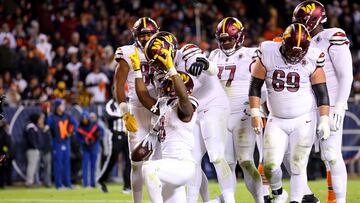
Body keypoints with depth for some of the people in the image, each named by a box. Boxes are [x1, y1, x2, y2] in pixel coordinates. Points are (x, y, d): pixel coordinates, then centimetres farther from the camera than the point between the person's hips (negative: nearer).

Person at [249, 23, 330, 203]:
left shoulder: (311, 59, -8)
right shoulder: (268, 55, -8)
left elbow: (321, 92, -1)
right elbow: (255, 86, 0)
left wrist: (324, 120, -7)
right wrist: (255, 114, -6)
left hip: (304, 120, -1)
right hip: (276, 120, 1)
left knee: (298, 166, -4)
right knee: (270, 165, -5)